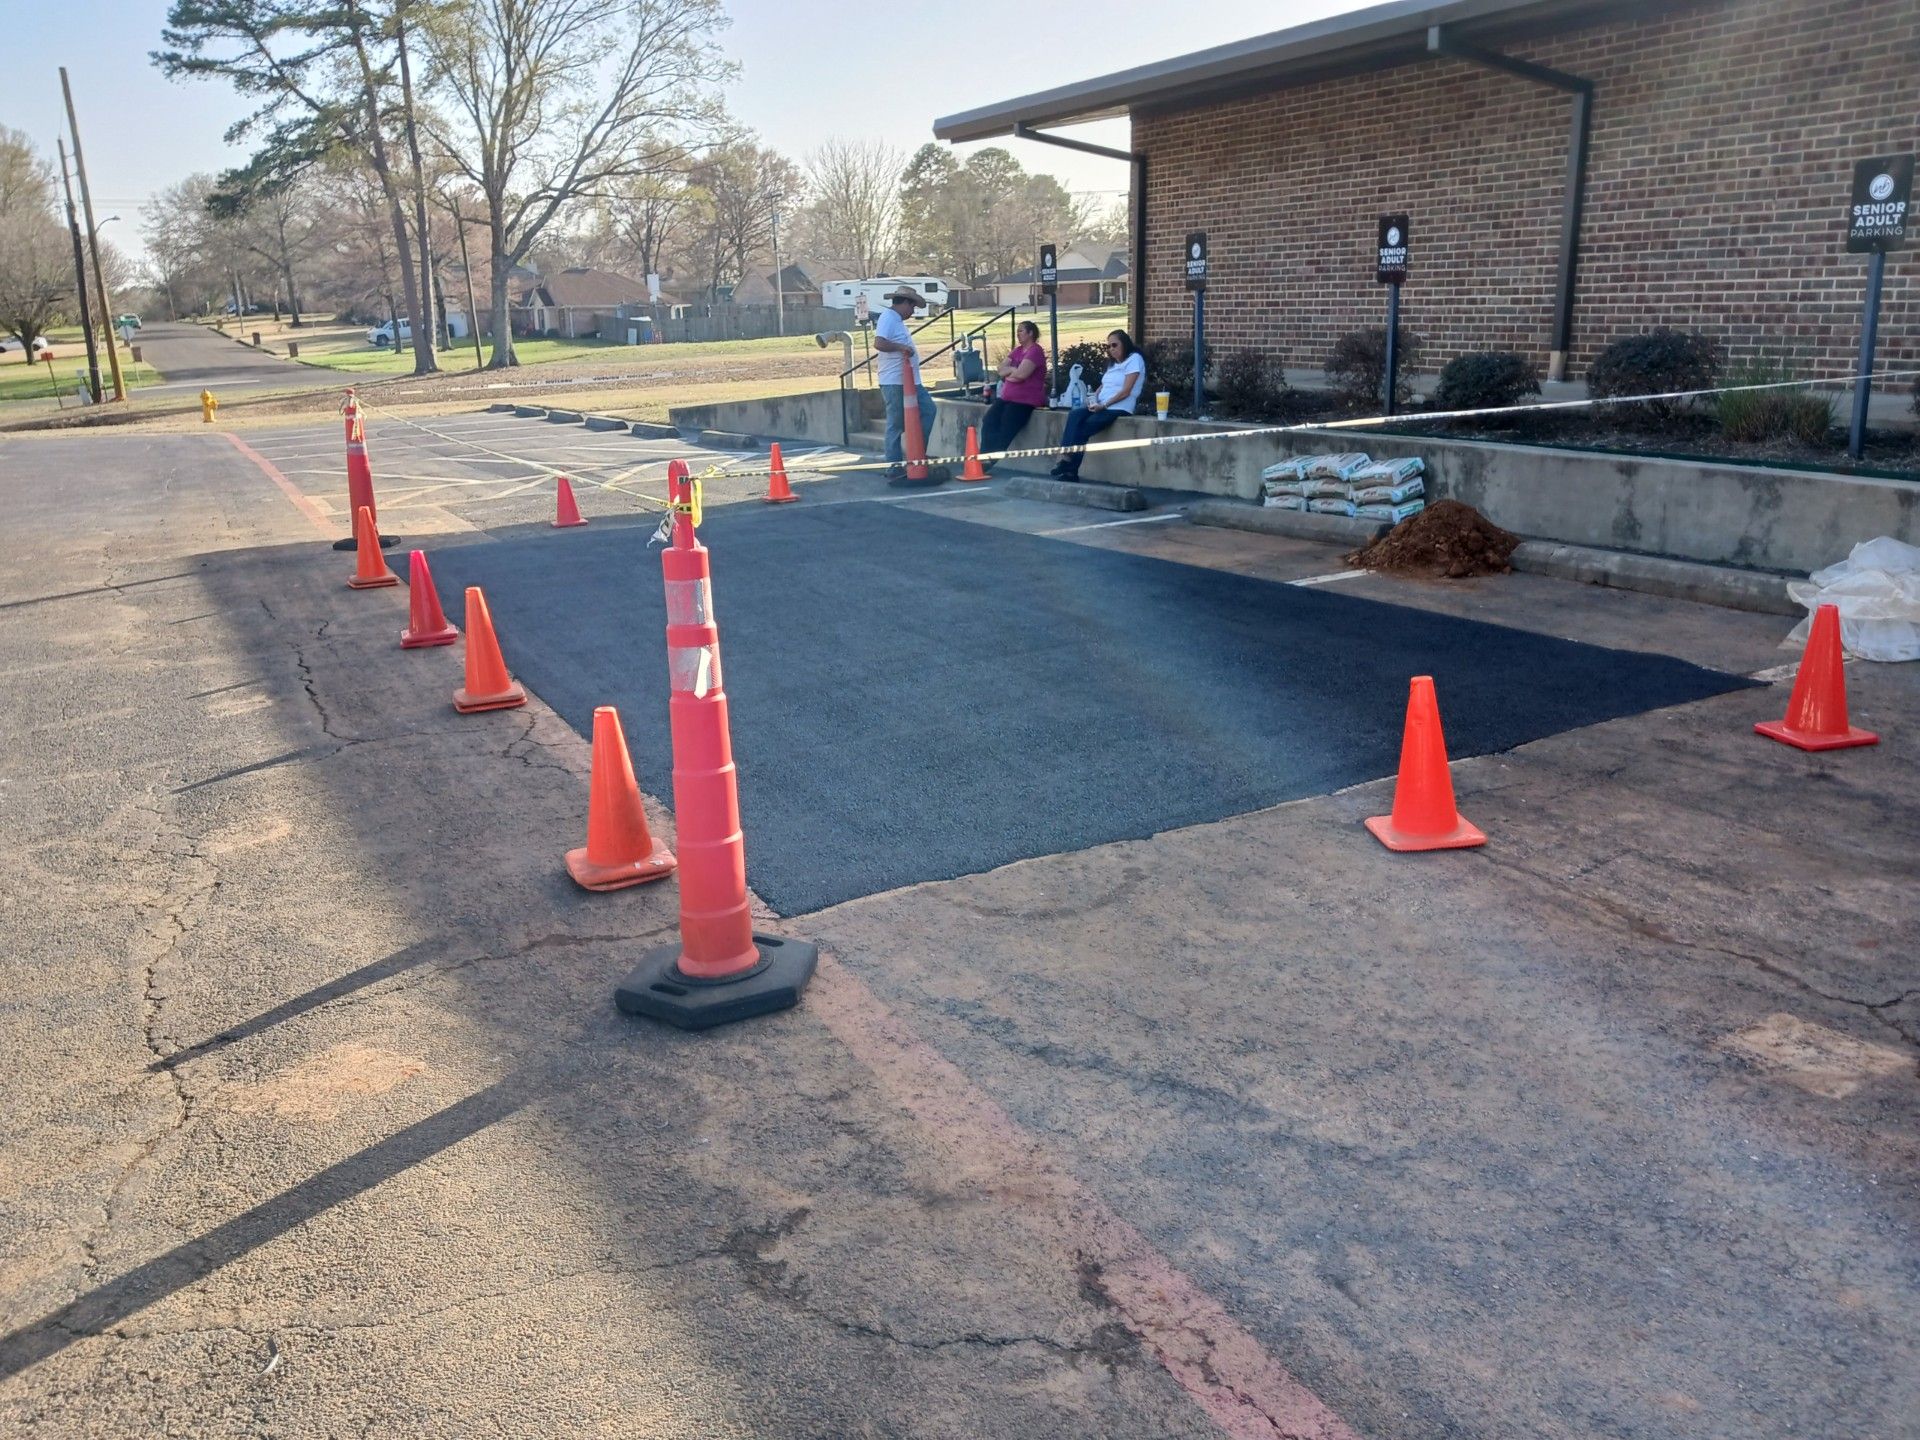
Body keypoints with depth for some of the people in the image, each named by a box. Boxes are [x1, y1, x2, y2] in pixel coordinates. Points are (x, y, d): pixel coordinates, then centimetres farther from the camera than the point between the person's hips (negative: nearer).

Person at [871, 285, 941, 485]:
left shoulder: (896, 320, 18)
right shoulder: (888, 317, -13)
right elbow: (879, 343, -26)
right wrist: (902, 347, -22)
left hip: (908, 380, 10)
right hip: (894, 382, -10)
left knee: (927, 409, 12)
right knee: (897, 425, -4)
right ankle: (894, 468, 2)